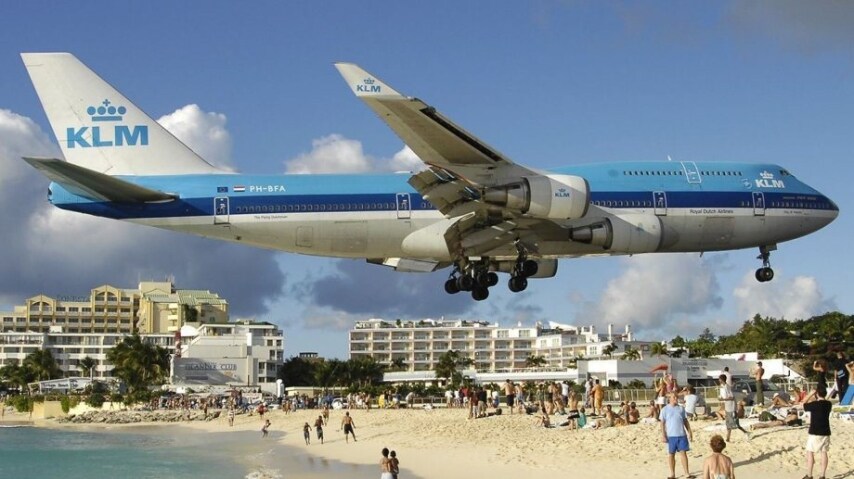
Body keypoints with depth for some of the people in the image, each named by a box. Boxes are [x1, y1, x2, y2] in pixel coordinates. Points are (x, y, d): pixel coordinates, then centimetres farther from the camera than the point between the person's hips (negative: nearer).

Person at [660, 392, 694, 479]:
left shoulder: (681, 409, 7)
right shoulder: (665, 409, -1)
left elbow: (685, 421, 12)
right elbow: (662, 423, -2)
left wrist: (690, 432, 6)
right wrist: (663, 435, -8)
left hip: (682, 435, 2)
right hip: (671, 435, -2)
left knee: (683, 453, 0)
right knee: (671, 454, 6)